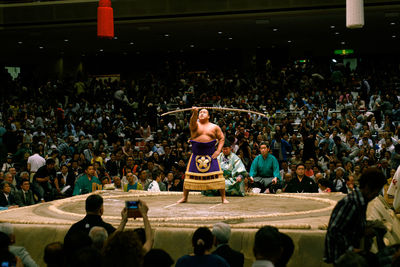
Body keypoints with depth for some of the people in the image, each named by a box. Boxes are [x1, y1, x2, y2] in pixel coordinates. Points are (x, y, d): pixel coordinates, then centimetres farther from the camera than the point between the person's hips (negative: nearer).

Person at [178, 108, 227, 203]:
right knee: (189, 176, 0)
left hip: (210, 155, 0)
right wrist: (194, 113, -39)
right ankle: (184, 197, 12)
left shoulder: (214, 127, 9)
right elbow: (193, 122, -19)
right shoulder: (195, 125, 4)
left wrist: (218, 150, -2)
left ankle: (223, 198, 2)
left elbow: (222, 138, 12)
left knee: (218, 176, -6)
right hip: (196, 155, 0)